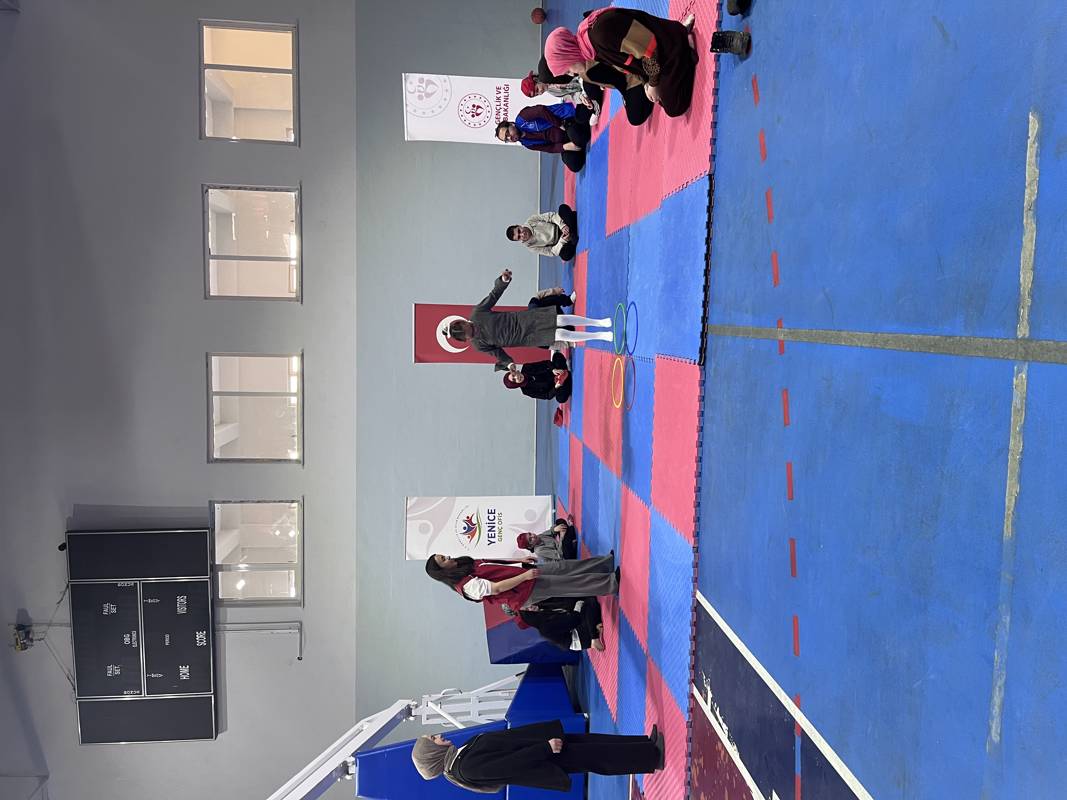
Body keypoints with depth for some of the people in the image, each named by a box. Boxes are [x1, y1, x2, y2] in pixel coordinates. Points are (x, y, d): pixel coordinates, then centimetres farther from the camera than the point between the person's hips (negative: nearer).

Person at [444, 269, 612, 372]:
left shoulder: (477, 314, -7)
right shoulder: (479, 344, -8)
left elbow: (494, 294, -5)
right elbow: (498, 353, 0)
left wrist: (503, 280, -23)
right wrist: (510, 365, -18)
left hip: (523, 319, 2)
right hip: (523, 337, -2)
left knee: (562, 320, -13)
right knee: (562, 335, -16)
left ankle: (599, 322, 5)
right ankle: (602, 336, -5)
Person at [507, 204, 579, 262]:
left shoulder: (530, 221, -8)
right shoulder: (530, 246, -10)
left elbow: (551, 216, -11)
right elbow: (552, 252, -13)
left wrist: (562, 225, -30)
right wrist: (562, 241, -31)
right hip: (559, 243, -2)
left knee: (563, 207, -27)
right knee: (565, 256, -38)